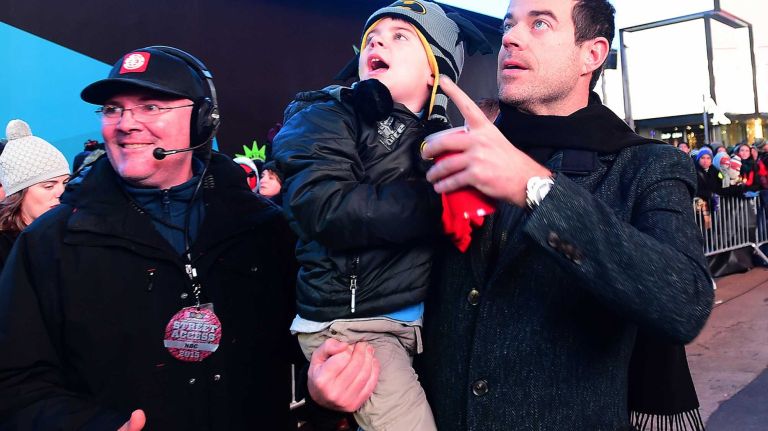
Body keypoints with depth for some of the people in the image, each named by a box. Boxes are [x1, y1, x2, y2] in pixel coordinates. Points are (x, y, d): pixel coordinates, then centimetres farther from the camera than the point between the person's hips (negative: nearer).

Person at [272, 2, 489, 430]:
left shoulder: (439, 134, 12)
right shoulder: (324, 117, -4)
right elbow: (326, 209, -21)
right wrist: (442, 199, -19)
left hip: (431, 316, 6)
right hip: (357, 321, -5)